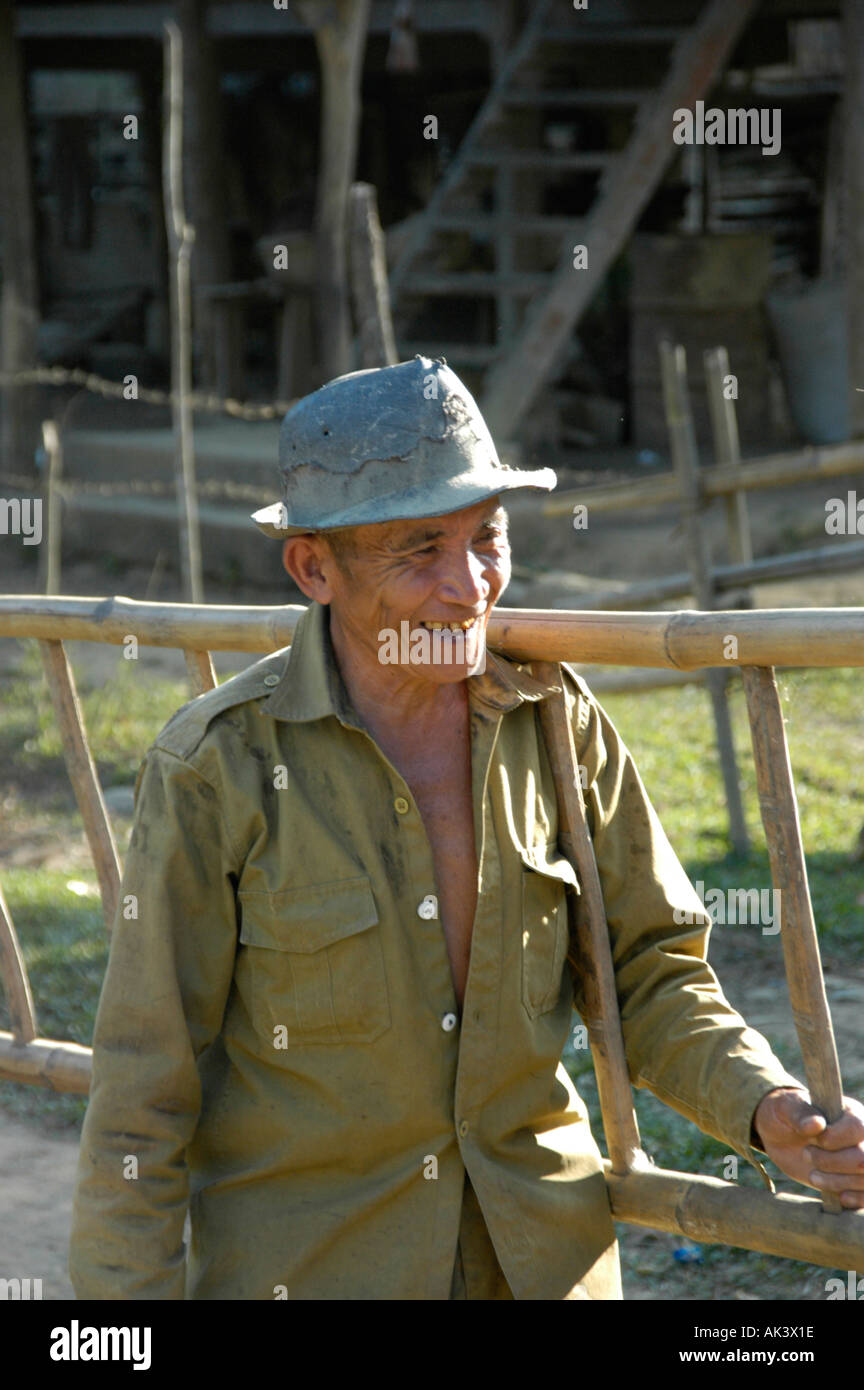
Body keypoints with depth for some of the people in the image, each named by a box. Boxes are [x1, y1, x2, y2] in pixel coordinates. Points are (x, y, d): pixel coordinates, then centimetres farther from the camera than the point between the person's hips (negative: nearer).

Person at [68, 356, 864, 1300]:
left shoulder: (556, 721, -6)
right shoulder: (217, 767, -17)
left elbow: (649, 973, 3)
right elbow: (143, 1087, -12)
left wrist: (770, 1113, -14)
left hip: (538, 1255, 4)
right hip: (301, 1269, -3)